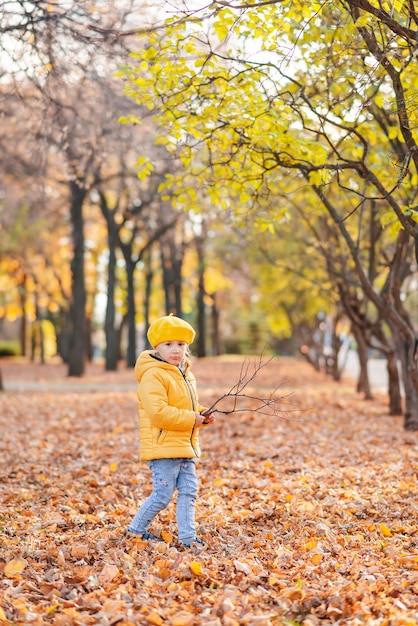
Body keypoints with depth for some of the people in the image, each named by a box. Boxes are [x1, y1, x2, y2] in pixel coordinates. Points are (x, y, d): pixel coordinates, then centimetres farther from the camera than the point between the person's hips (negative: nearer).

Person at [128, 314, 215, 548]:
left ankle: (187, 536, 14)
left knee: (189, 491, 7)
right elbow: (158, 413, -25)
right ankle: (136, 529, 16)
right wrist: (191, 418, -20)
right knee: (163, 495, -4)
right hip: (163, 447, -9)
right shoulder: (153, 375, -15)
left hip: (186, 446, 9)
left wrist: (202, 415, 4)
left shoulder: (187, 375, 15)